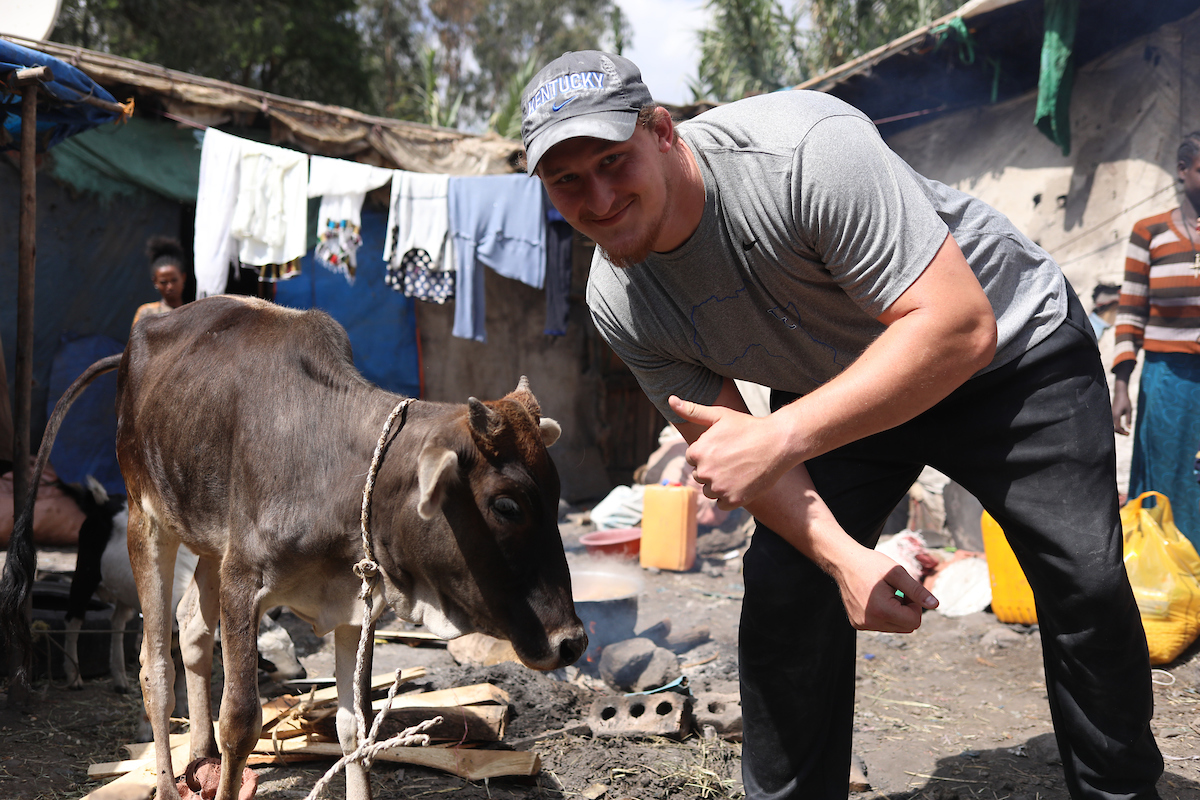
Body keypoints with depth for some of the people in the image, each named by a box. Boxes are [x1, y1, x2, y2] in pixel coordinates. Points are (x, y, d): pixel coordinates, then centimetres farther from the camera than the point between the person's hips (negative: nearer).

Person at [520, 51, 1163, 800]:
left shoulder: (805, 150, -36)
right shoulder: (619, 303, -17)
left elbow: (961, 328, -38)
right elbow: (723, 450, -8)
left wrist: (781, 437, -44)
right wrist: (841, 554, -25)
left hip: (1011, 350, -4)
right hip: (834, 387, 4)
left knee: (1087, 584, -12)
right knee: (783, 590, -9)